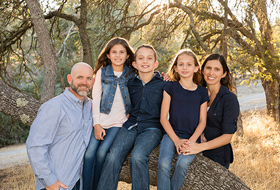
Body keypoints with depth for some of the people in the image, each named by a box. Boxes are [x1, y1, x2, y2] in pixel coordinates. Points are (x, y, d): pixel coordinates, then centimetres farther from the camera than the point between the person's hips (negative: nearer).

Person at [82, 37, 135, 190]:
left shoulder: (131, 74, 5)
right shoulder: (102, 72, 4)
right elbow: (95, 98, 2)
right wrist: (97, 124, -7)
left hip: (118, 122, -1)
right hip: (100, 120, 1)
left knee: (102, 153, -16)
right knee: (89, 154, -14)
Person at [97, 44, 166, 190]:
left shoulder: (163, 84, 6)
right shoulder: (130, 83, 15)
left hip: (152, 127, -3)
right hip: (131, 124, 3)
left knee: (137, 157, -31)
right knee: (113, 157, -23)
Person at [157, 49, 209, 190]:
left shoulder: (202, 92, 8)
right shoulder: (170, 87, 5)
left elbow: (202, 121, 6)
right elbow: (163, 118, 2)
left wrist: (191, 141, -10)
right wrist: (176, 140, -10)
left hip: (192, 137, 0)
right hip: (172, 134, 0)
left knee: (183, 163, -27)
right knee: (163, 164, -26)